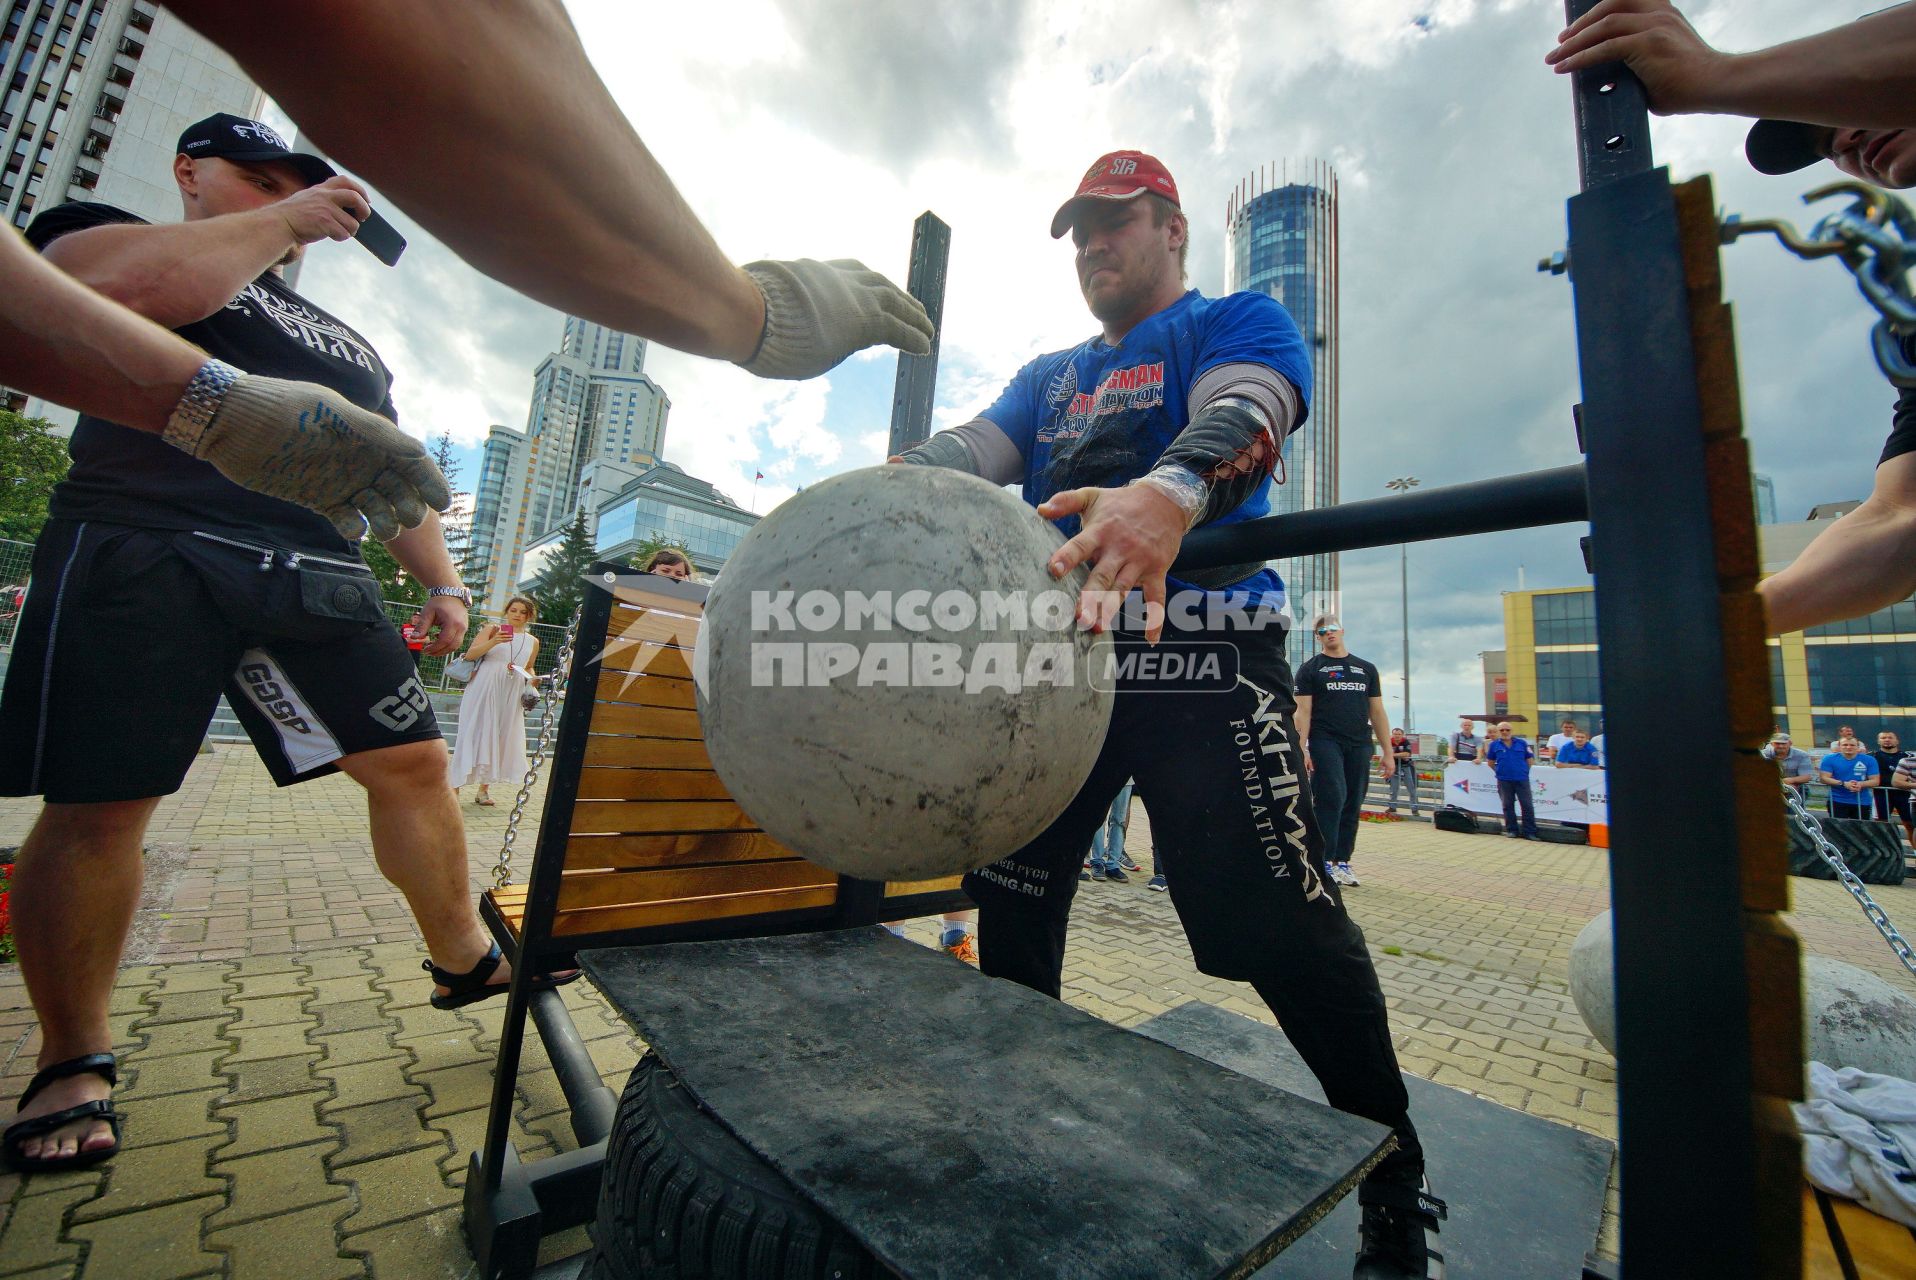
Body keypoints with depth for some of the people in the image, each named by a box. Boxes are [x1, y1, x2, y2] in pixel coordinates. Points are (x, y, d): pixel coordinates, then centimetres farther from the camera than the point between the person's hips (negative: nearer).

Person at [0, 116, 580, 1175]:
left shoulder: (348, 344, 28)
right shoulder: (98, 230, 14)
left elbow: (395, 477, 25)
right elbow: (135, 286, -12)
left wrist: (440, 582, 13)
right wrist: (281, 222, 2)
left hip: (316, 576, 5)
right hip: (142, 555, -4)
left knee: (413, 762, -1)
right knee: (98, 805, -2)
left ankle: (463, 959, 14)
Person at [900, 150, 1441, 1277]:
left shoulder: (1238, 322, 10)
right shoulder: (1048, 376, 27)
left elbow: (1241, 416, -14)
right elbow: (969, 450, 9)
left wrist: (1170, 493, -38)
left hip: (1204, 650, -5)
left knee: (1282, 922, -8)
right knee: (1008, 888, 11)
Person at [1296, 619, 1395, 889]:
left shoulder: (1366, 669, 15)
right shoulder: (1311, 668, 4)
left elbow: (1377, 712, 14)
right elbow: (1303, 712, -3)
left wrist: (1388, 752, 8)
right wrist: (1301, 749, -13)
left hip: (1360, 745, 4)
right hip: (1325, 742, -4)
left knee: (1353, 805, 6)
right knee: (1332, 799, -12)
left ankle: (1343, 861, 17)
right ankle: (1325, 861, -4)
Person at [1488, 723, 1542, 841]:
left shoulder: (1521, 743, 2)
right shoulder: (1494, 745, 2)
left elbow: (1530, 760, 8)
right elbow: (1491, 762, 12)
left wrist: (1523, 771, 5)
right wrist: (1499, 771, 5)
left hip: (1522, 779, 0)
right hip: (1504, 780, 1)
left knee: (1527, 805, -1)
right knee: (1508, 806, 9)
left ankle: (1530, 832, 7)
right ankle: (1511, 830, 19)